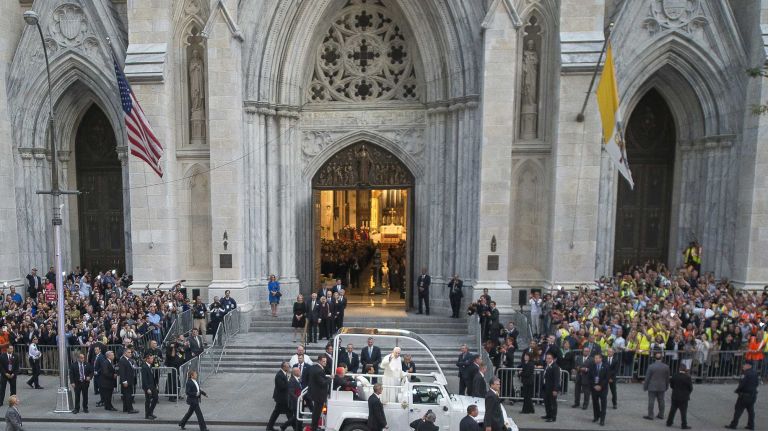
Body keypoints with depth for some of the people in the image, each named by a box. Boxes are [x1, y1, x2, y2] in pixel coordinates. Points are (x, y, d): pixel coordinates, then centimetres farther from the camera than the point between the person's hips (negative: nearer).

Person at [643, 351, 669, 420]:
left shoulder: (651, 366, -14)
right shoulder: (666, 367, -3)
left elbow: (647, 378, -9)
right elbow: (667, 378, 5)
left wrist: (645, 386, 2)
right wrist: (666, 387, 19)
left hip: (652, 387, -4)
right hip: (662, 387, 4)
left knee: (651, 401, 1)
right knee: (661, 401, 15)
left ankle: (650, 415, 4)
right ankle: (661, 415, 24)